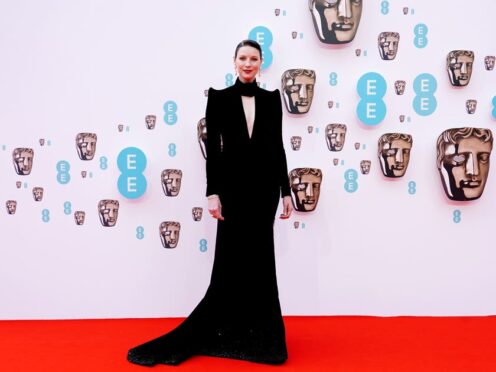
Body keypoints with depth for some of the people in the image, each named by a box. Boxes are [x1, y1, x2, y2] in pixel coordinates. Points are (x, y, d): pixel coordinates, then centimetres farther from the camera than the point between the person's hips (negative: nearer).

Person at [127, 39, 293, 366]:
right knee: (232, 257, 2)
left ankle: (255, 329, 22)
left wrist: (286, 191, 4)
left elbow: (278, 146, 7)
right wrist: (213, 193, -9)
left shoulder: (271, 98, 7)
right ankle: (228, 329, 18)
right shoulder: (220, 97, 1)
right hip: (233, 185, -2)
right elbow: (213, 148, -3)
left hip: (264, 185, 2)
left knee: (258, 258, 8)